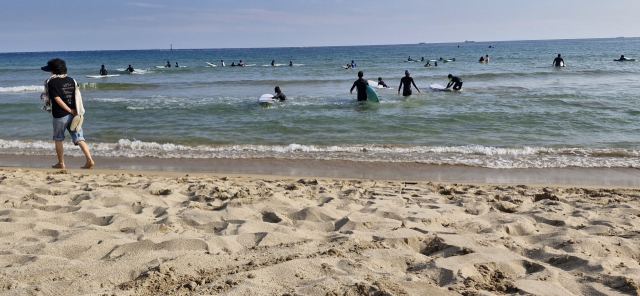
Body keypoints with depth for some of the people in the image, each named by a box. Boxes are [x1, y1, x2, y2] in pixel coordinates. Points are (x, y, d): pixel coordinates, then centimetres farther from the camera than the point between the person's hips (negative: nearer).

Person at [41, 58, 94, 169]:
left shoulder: (51, 82, -7)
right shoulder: (71, 80, 7)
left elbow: (57, 99, -14)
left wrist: (70, 110, -10)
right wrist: (73, 111, 9)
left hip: (60, 115, -4)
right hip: (73, 115, 4)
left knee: (58, 140, 14)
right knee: (79, 139, 1)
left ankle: (61, 163, 21)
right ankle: (89, 160, -12)